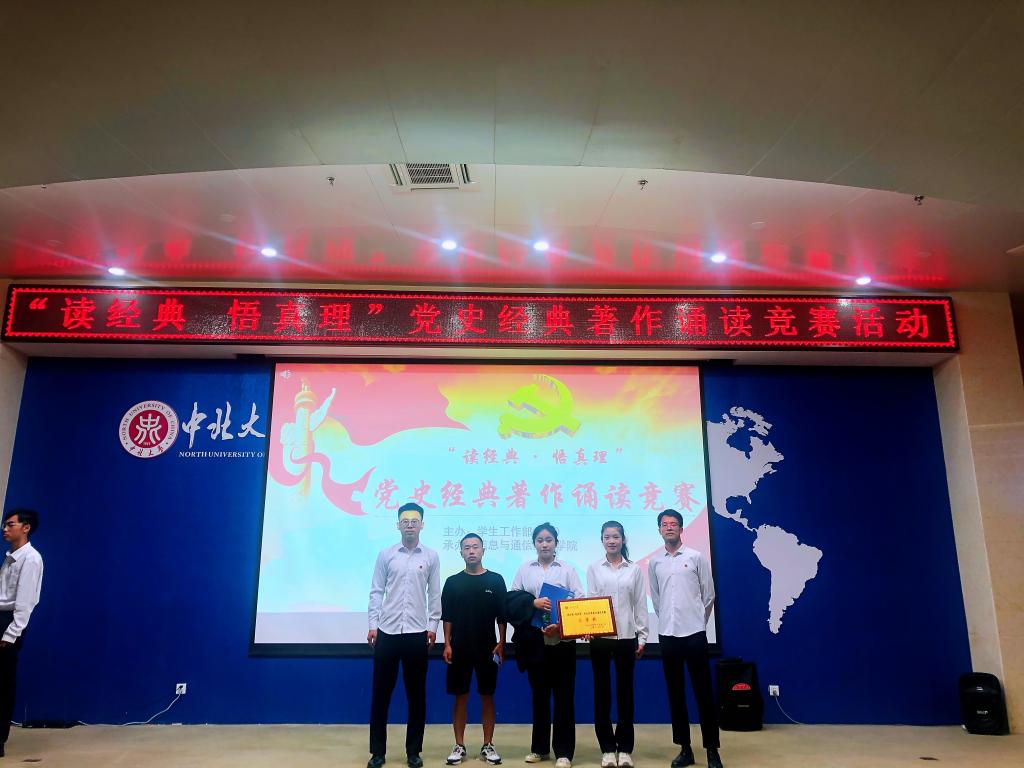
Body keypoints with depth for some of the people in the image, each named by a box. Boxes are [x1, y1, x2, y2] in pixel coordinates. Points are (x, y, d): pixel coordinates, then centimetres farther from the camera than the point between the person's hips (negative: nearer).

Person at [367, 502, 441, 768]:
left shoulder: (431, 556, 3)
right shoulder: (385, 555, 3)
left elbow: (434, 594, 5)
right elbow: (376, 592, 3)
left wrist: (432, 626, 0)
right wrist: (372, 624, -2)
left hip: (417, 633, 0)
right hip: (387, 632, 0)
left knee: (416, 694, 8)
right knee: (381, 693, 7)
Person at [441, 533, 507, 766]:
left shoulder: (495, 580, 0)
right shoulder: (453, 582, 2)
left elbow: (502, 616, 2)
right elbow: (447, 617, 3)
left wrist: (501, 644, -4)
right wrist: (447, 644, -4)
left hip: (488, 648, 0)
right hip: (460, 648, 0)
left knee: (487, 696, 6)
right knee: (461, 697, 6)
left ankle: (488, 745, 17)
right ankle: (459, 746, 16)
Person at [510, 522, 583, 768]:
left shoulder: (567, 569, 2)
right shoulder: (524, 569, 7)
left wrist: (561, 625, -17)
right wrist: (533, 603, -15)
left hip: (562, 640, -2)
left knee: (563, 695, 2)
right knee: (539, 694, 11)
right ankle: (539, 747, 24)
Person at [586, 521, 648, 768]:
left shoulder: (634, 570, 6)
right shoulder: (594, 568, 4)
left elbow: (640, 605, 6)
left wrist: (642, 636, 3)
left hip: (626, 637, 0)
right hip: (600, 637, 0)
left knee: (625, 691, 6)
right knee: (602, 691, 5)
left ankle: (624, 748, 17)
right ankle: (607, 748, 15)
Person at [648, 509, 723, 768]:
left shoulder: (696, 557, -1)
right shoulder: (654, 562, 6)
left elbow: (709, 594, 4)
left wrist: (697, 621, 8)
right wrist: (667, 620, 12)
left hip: (694, 632, -3)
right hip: (667, 634, 3)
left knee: (703, 691, 1)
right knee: (675, 693, 8)